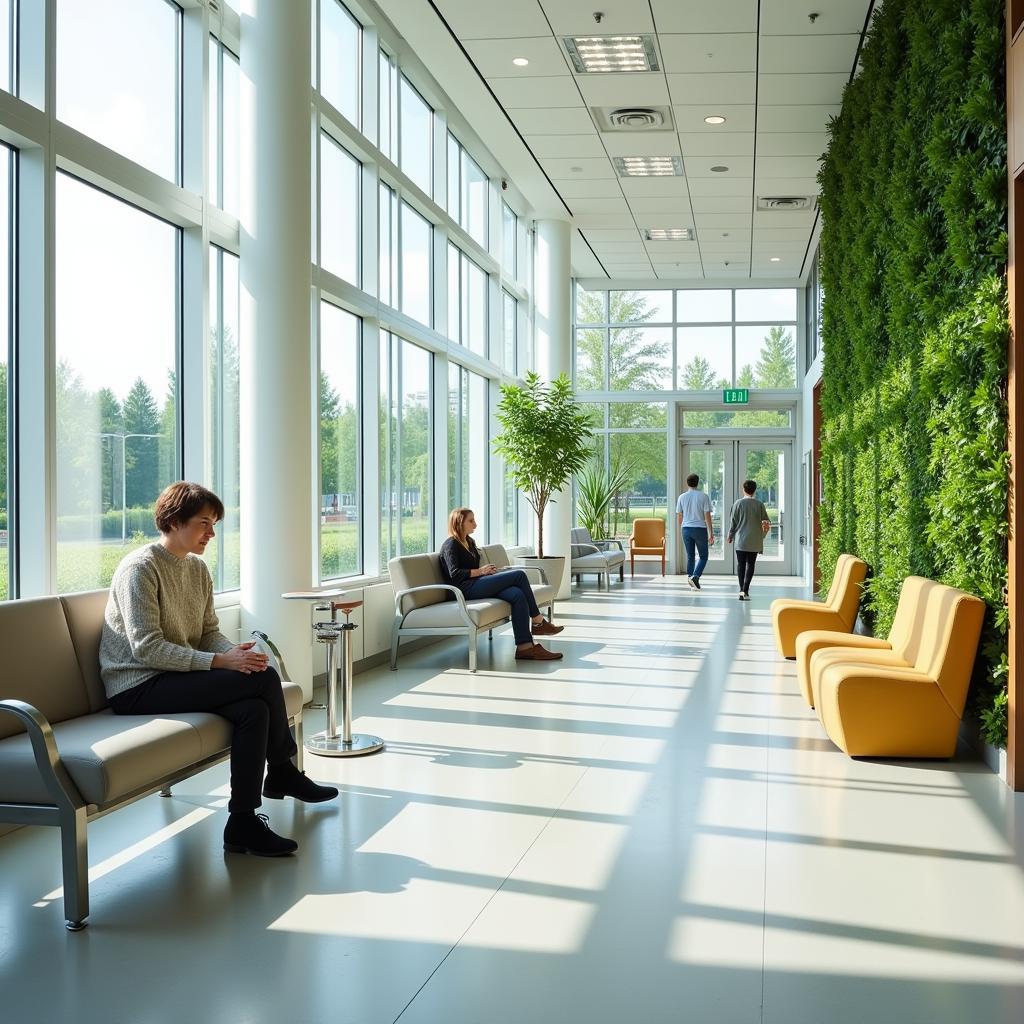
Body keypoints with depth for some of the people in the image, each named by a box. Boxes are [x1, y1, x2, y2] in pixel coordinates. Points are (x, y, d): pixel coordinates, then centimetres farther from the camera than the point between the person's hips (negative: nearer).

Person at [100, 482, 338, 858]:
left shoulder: (198, 569, 12)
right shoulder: (140, 568, -14)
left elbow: (209, 632, 13)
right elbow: (146, 648, -20)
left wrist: (237, 652, -11)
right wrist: (219, 662, -26)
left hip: (175, 678, 8)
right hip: (137, 688, -8)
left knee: (254, 709, -21)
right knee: (264, 679, -22)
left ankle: (243, 825, -9)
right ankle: (282, 772, -4)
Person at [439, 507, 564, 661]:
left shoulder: (469, 542, 27)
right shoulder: (451, 545, -1)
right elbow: (454, 574, -13)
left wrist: (487, 570, 8)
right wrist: (480, 571, -10)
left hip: (477, 584, 9)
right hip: (466, 589, -9)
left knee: (518, 595, -22)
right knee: (519, 575, -18)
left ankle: (524, 647, -33)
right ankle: (538, 622, -9)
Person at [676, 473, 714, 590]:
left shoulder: (682, 497, 3)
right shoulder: (703, 497, -6)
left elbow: (679, 517, 9)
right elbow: (707, 516, -7)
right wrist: (711, 534, -4)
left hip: (686, 529, 3)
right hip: (700, 529, -3)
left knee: (690, 556, 11)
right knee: (703, 556, 6)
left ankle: (690, 577, 9)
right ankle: (695, 577, -13)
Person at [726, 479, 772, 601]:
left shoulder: (738, 503, -4)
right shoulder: (760, 504, -1)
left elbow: (733, 521, -1)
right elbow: (767, 521, 3)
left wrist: (730, 536, 11)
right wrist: (762, 535, 20)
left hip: (741, 540, -1)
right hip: (755, 541, 1)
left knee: (740, 564, 4)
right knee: (750, 564, 7)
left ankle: (742, 589, -10)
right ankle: (746, 590, 2)